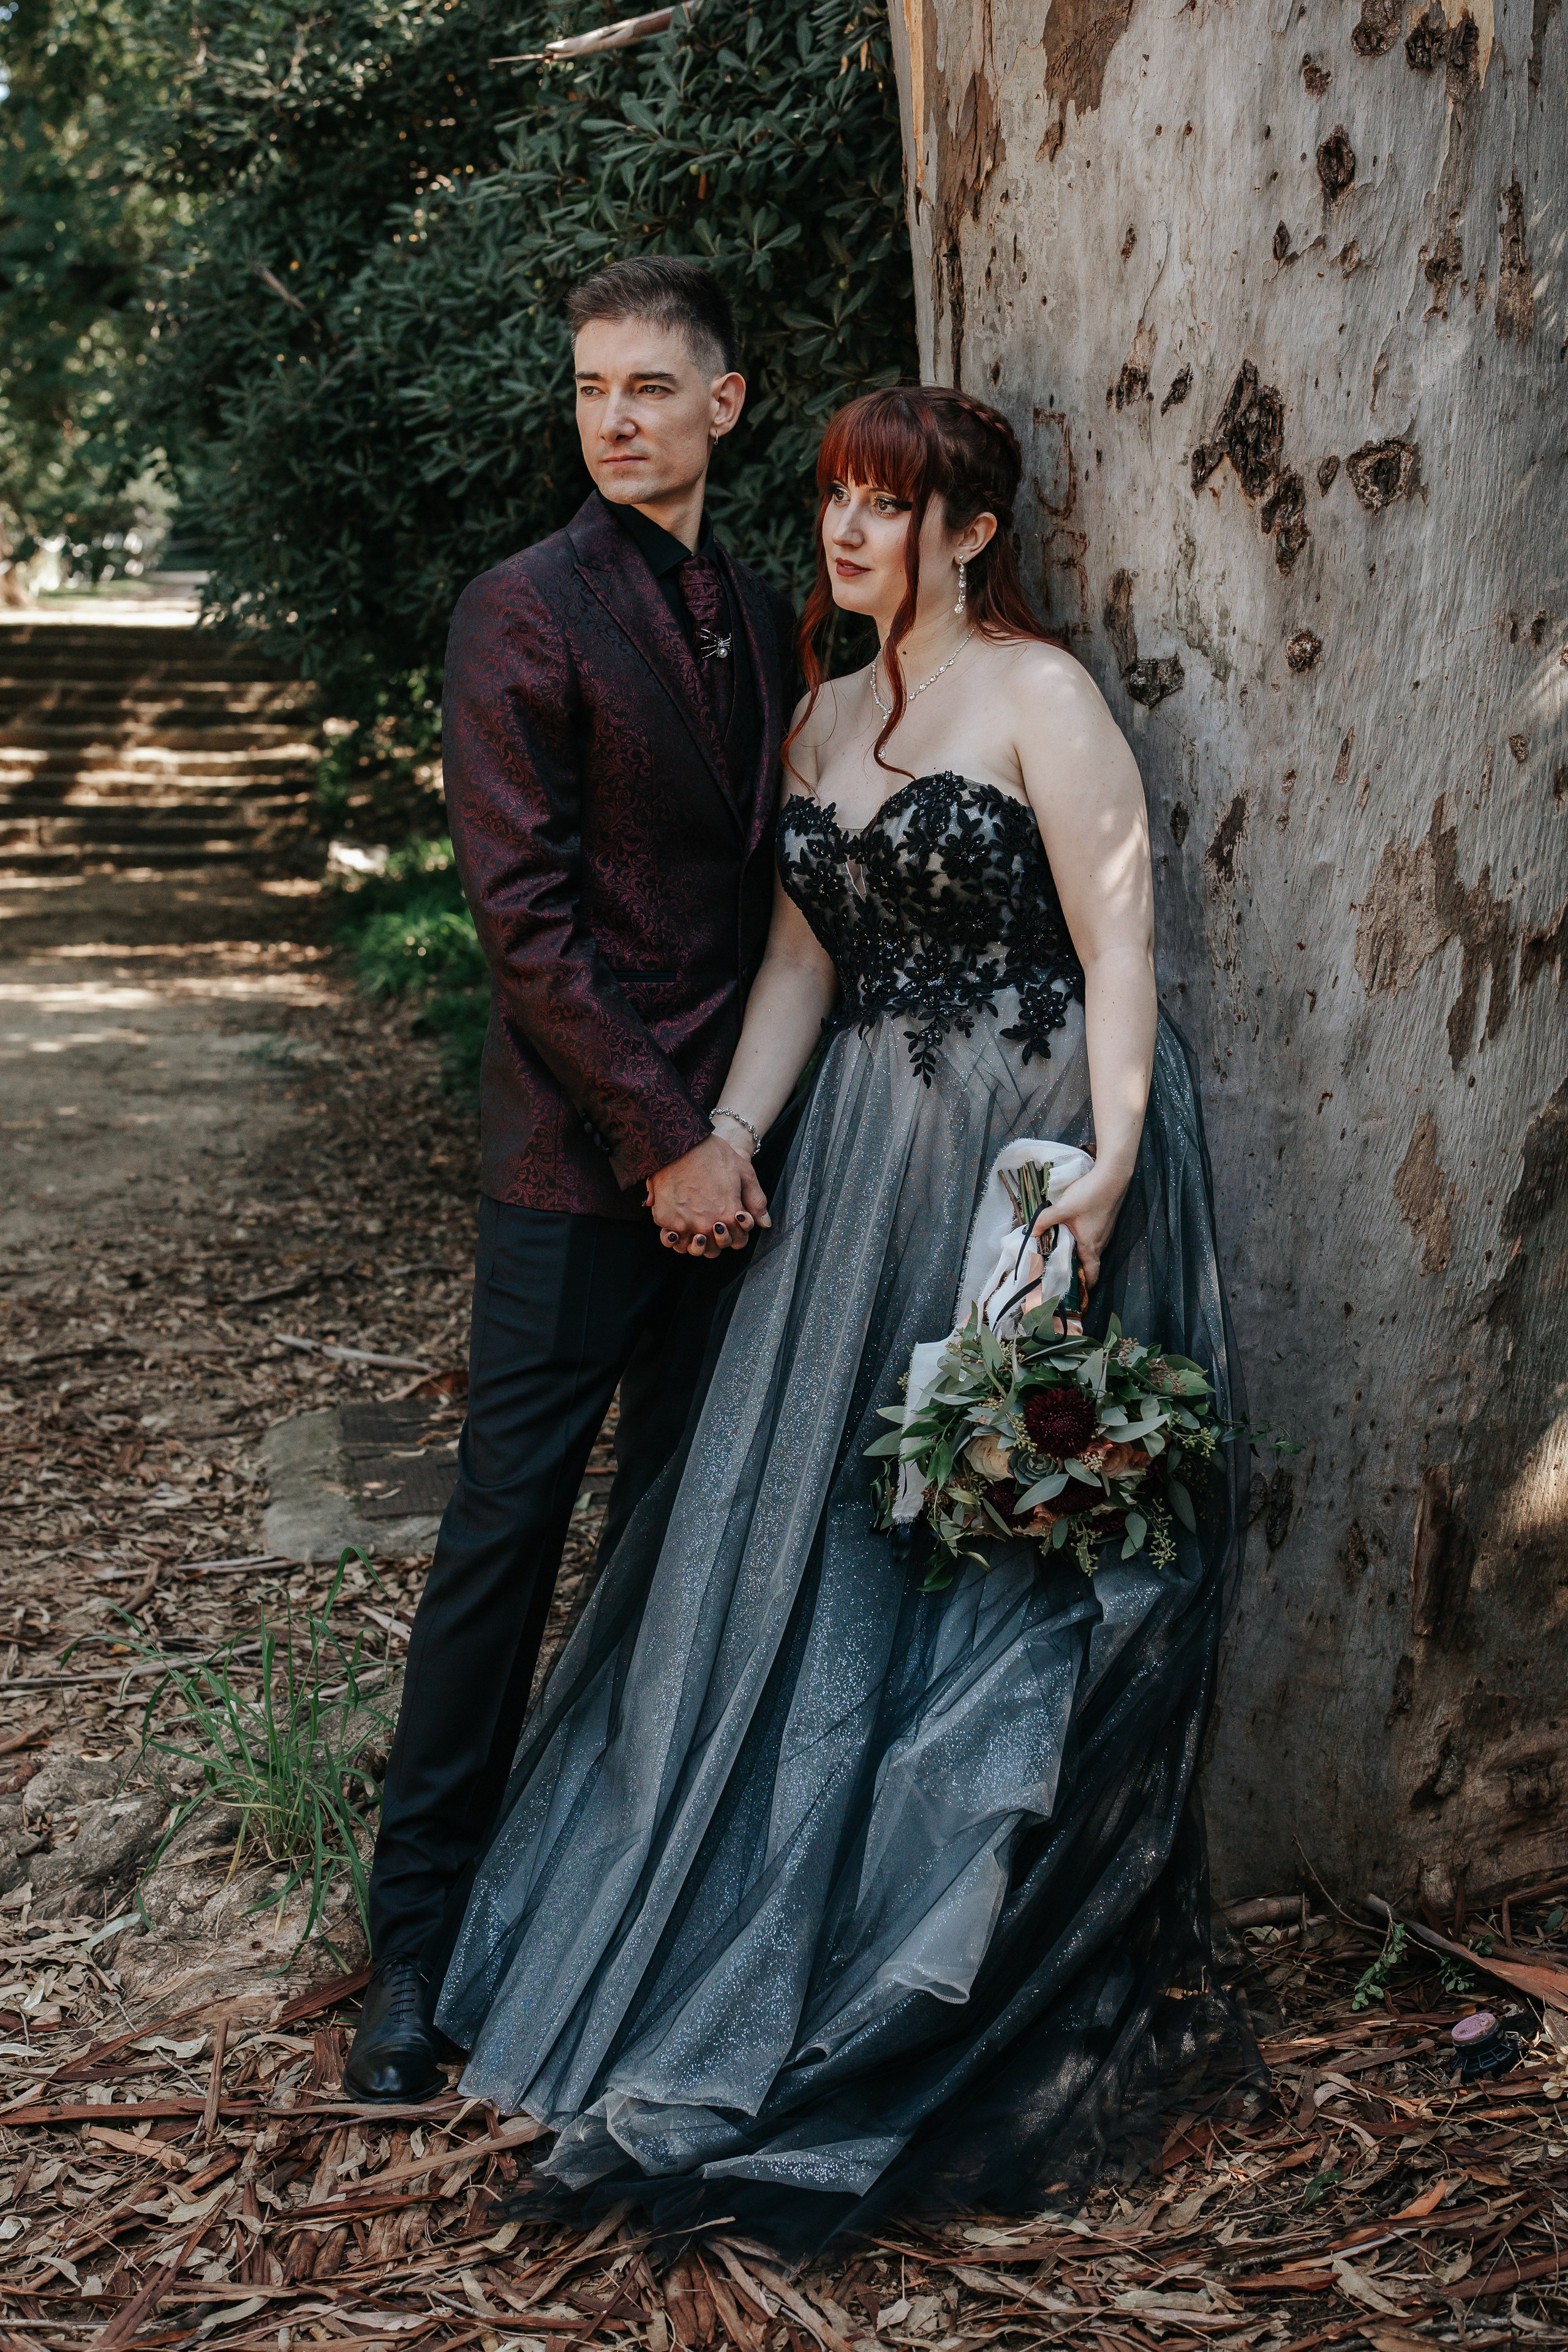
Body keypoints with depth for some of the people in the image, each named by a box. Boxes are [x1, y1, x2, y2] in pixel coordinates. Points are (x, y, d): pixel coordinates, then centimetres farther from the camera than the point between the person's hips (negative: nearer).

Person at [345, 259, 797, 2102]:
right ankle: (418, 1932, 13)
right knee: (508, 1531, 0)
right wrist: (664, 1137, -15)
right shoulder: (523, 616, -6)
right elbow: (523, 917, -12)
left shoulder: (764, 620, 13)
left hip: (722, 1153, 6)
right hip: (579, 1159, -6)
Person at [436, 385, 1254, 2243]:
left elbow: (1118, 949, -14)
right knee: (812, 1517, 9)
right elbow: (800, 960, 14)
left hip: (1031, 1152, -7)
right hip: (867, 1155, 7)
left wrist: (1108, 1165, -25)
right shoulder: (825, 717, 14)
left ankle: (1014, 1998, 17)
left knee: (1005, 1529, 1)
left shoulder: (1040, 697, -8)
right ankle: (767, 1936, 25)